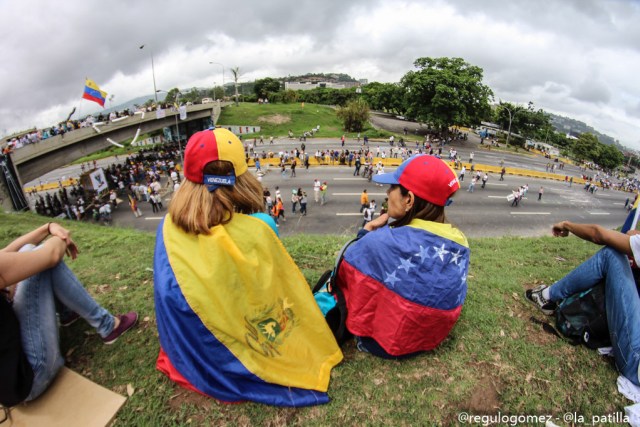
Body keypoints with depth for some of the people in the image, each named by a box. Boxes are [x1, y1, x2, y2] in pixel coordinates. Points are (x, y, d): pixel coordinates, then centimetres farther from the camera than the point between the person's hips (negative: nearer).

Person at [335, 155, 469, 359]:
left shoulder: (385, 241, -33)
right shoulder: (459, 242, -12)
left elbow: (344, 271, -18)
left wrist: (368, 231, -7)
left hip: (383, 343, -6)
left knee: (333, 277, 12)